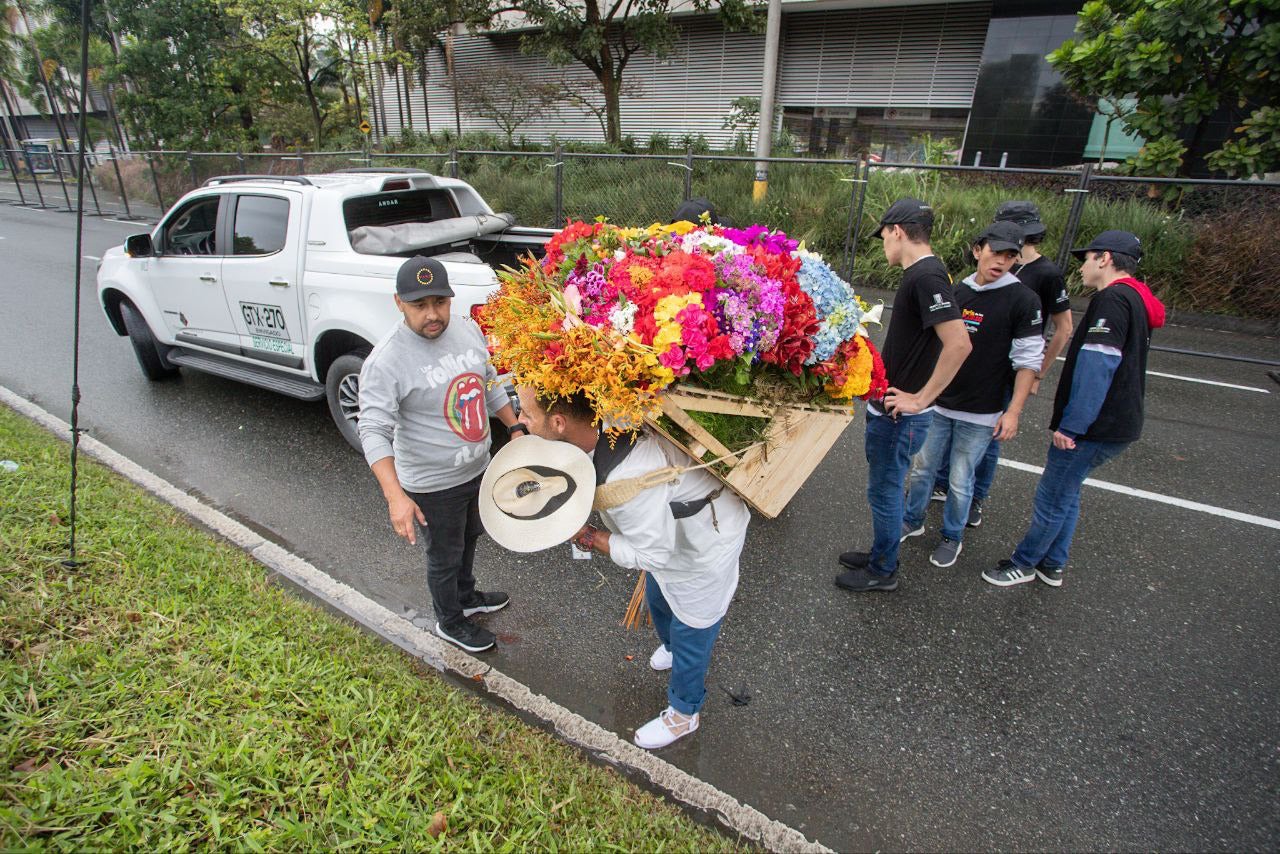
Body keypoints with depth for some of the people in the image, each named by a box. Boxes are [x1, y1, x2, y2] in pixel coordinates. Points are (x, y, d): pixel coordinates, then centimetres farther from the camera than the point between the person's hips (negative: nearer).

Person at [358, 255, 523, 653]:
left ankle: (466, 596, 56)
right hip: (433, 485, -6)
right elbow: (375, 431, -29)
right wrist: (395, 496, -39)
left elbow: (490, 384, 9)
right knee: (445, 556, 15)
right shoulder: (385, 362, -25)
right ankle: (450, 622, 42)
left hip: (478, 468, 7)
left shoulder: (468, 329, -5)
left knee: (469, 538, 29)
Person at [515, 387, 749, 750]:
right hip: (676, 527, 8)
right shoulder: (604, 415, -20)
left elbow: (652, 554, -29)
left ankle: (684, 713, 45)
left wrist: (588, 537, -23)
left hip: (705, 547, -8)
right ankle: (672, 646, 64)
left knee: (690, 634, 17)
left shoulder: (628, 478, -45)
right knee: (658, 600, 32)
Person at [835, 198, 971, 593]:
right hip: (889, 408, 9)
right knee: (885, 489, 21)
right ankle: (882, 554, 39)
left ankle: (882, 571, 25)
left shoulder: (926, 276, -21)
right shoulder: (921, 273, 9)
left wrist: (920, 398, -23)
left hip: (899, 414, -9)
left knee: (884, 492, 6)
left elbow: (959, 344, -30)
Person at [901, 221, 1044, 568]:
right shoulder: (959, 291, 5)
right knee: (921, 468, 12)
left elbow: (1027, 361, -9)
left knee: (960, 481, 6)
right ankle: (912, 521, 34)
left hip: (981, 414, -4)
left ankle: (952, 537, 28)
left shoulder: (1022, 299, -9)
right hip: (938, 404, 4)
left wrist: (1013, 411, -14)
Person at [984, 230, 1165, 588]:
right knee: (1066, 495, 20)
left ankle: (1024, 563, 18)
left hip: (1094, 427, -10)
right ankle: (1052, 565, 32)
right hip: (1118, 424, 10)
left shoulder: (1113, 298, -17)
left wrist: (1071, 425, -23)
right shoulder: (1136, 300, 17)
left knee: (1052, 500, 3)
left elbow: (1095, 367, -25)